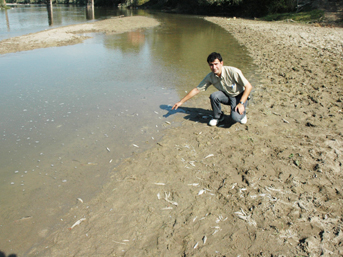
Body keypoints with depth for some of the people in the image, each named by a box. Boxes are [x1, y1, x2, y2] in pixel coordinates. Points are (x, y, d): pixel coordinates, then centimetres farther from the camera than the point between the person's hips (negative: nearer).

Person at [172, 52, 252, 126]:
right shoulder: (210, 77, -13)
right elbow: (196, 90, -6)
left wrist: (241, 103, -28)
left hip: (240, 96, -4)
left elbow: (249, 86, -20)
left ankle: (242, 112, 8)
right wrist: (181, 102, -7)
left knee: (235, 117, -31)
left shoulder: (233, 71, -27)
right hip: (227, 96, 4)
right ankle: (218, 117, -2)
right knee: (214, 96, -30)